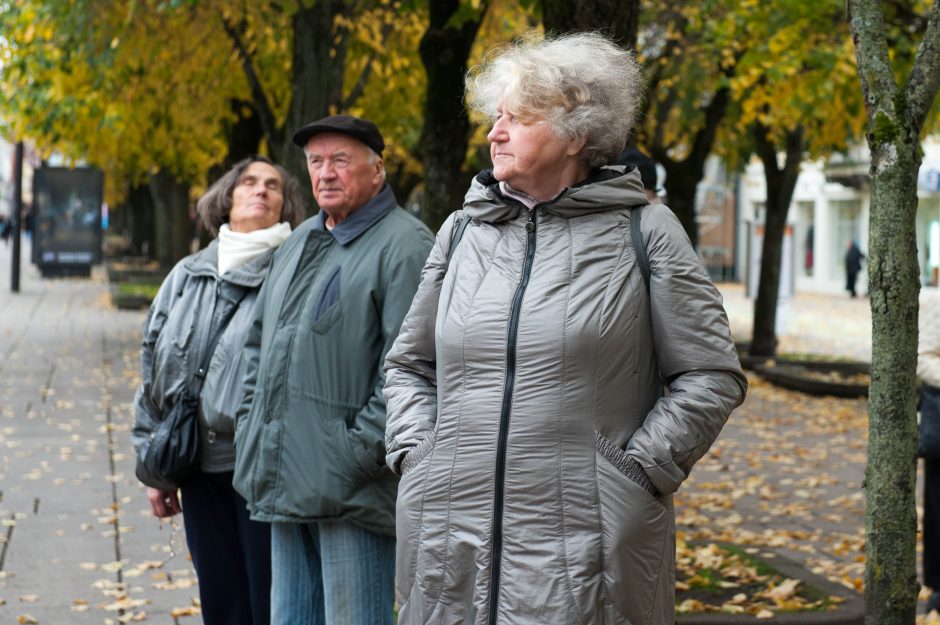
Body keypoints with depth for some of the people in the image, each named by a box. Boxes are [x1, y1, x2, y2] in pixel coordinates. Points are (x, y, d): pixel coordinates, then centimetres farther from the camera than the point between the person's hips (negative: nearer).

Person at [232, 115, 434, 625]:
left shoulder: (404, 244, -10)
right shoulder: (301, 241, 18)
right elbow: (260, 342, 26)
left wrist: (360, 452, -19)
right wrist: (250, 425, 16)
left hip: (352, 489, -8)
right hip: (285, 484, 8)